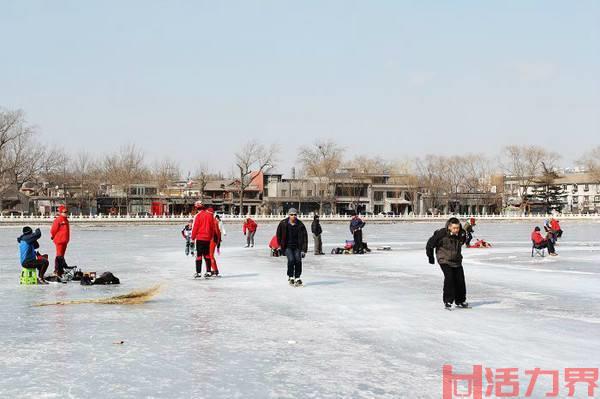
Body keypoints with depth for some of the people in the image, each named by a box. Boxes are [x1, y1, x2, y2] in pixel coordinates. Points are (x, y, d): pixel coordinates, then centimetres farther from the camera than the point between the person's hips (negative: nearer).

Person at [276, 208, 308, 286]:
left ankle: (297, 278, 5)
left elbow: (304, 237, -3)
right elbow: (279, 235, 9)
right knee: (291, 260, -20)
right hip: (287, 246, -1)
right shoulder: (283, 224, -4)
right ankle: (290, 277, -2)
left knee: (298, 260, -13)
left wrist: (303, 250, -8)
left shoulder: (300, 225, -3)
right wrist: (281, 245, 7)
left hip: (297, 247, 1)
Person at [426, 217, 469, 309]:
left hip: (457, 261, 5)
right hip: (445, 260, -5)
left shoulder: (461, 234, -6)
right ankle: (448, 301, -10)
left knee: (460, 279, 4)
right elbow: (430, 243, -9)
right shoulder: (442, 234, -21)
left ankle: (460, 301, 21)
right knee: (449, 277, -20)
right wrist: (430, 256, 1)